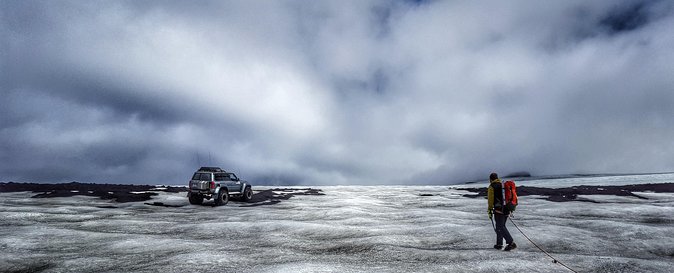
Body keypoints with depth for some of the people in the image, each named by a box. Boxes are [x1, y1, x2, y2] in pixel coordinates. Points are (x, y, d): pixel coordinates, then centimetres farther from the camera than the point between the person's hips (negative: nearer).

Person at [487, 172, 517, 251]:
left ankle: (511, 243, -14)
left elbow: (490, 199, -6)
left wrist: (490, 210, 1)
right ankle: (499, 244, 20)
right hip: (507, 209, 7)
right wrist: (510, 209, 23)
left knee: (500, 227, -3)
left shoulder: (491, 187, -3)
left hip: (499, 209, -7)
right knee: (501, 226, 16)